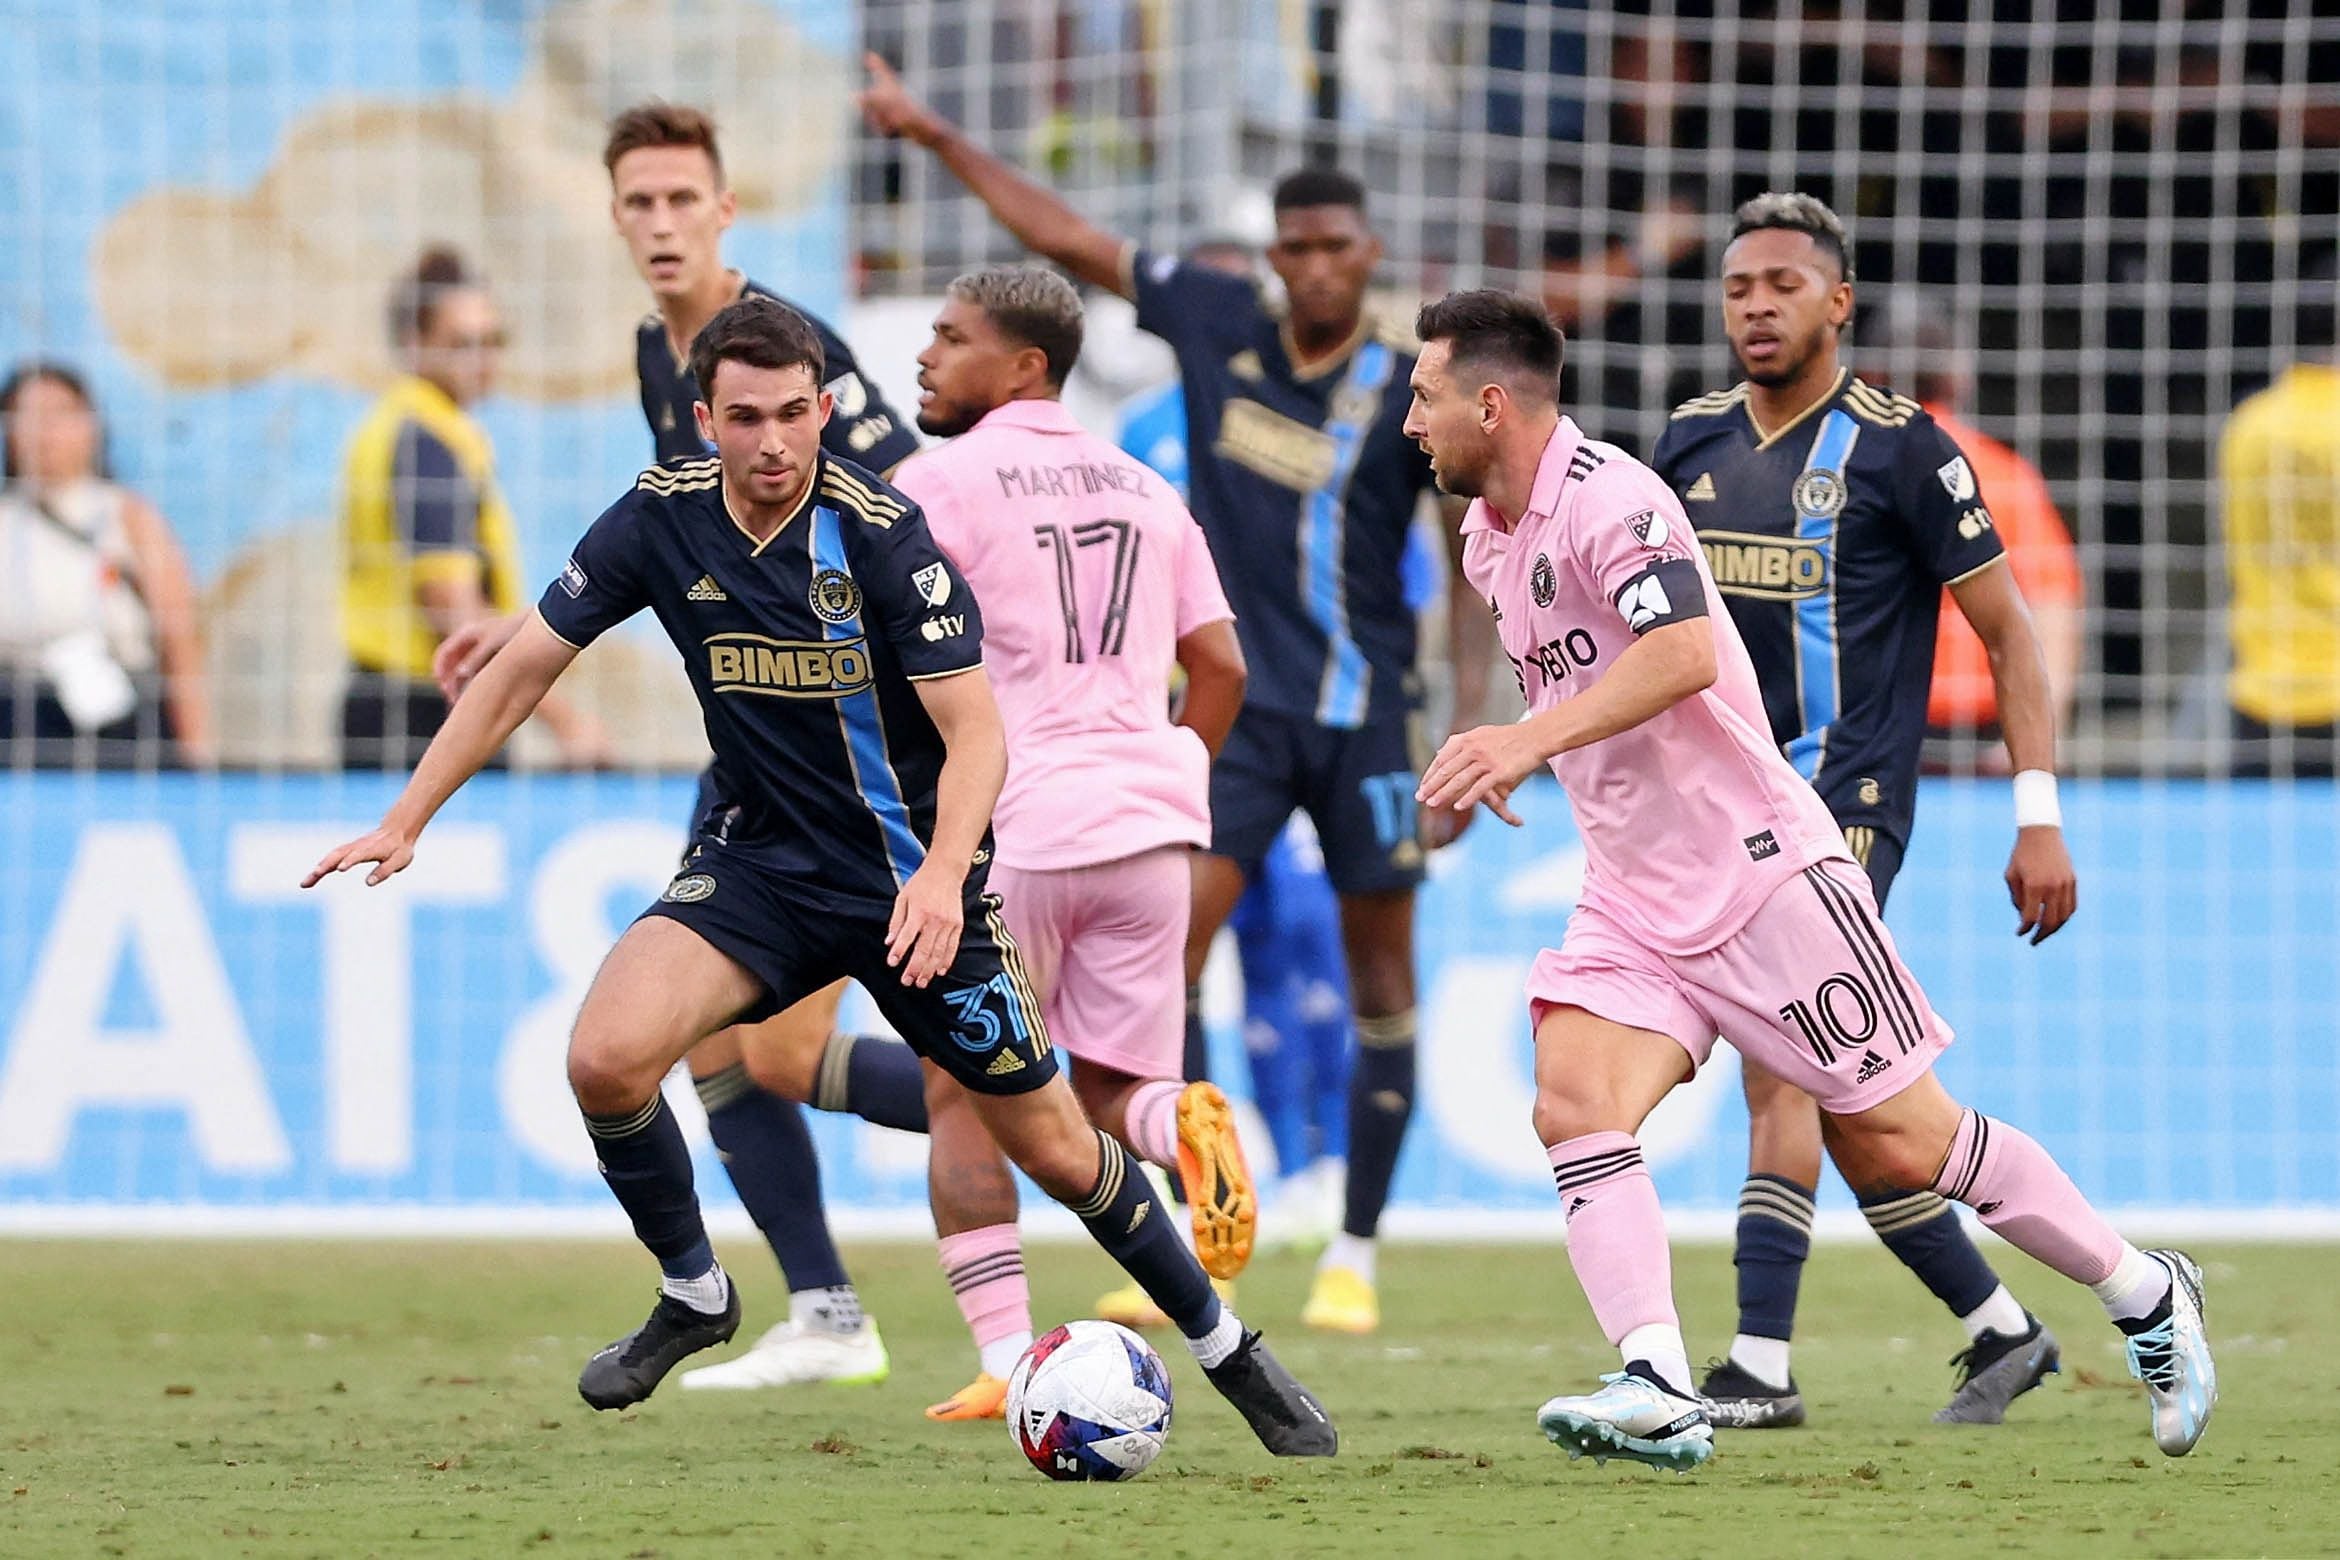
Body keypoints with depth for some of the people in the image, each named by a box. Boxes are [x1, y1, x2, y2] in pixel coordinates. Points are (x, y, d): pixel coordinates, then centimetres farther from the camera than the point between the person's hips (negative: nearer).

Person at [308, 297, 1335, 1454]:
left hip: (910, 881, -3)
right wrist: (405, 823, -3)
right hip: (759, 860, 3)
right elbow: (522, 671, 1)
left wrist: (943, 876, -38)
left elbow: (975, 731, -21)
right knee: (606, 1058, -23)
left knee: (1051, 1147, 3)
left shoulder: (881, 533, -20)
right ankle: (692, 1297, 2)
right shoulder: (661, 520, -9)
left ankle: (1226, 1348, 26)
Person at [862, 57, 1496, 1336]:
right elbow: (1070, 241, 10)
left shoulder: (1412, 395, -8)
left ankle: (1353, 1261, 12)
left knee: (1380, 978, 2)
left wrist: (1473, 729, -14)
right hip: (1240, 701, 2)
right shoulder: (1218, 326, 1)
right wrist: (938, 138, 10)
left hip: (1365, 713, -2)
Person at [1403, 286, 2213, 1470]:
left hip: (1760, 873, -8)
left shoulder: (1608, 498, -18)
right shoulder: (1490, 539, 11)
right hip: (1631, 904, 8)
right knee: (1572, 1107, -17)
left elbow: (1683, 653, -34)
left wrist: (1528, 742, -40)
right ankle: (1658, 1393, -27)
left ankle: (2145, 1296, 17)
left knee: (1900, 1148, -1)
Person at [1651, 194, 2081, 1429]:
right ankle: (2001, 1329, 19)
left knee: (1780, 1064, -17)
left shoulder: (1896, 448, -7)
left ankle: (1761, 1365, -18)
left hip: (1845, 799, -6)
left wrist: (2038, 813, -8)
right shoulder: (1692, 443, 10)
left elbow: (2007, 629, -3)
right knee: (1836, 1099, 7)